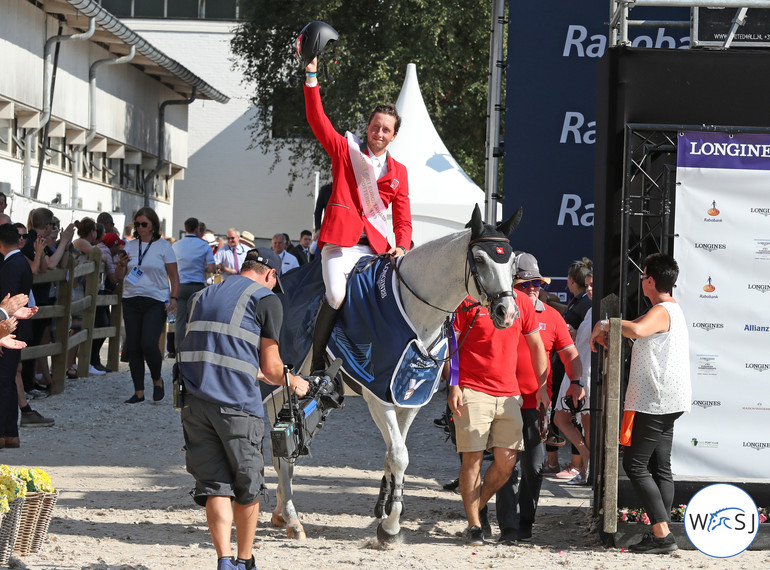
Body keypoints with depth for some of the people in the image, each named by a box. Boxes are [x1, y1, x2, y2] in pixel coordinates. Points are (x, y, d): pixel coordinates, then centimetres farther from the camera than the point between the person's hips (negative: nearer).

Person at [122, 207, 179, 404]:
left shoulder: (163, 246, 1)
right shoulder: (130, 245, 11)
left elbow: (174, 276, 3)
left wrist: (174, 298, -10)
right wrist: (121, 264, -6)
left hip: (155, 302, -4)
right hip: (131, 300, 4)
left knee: (149, 344, -17)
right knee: (133, 347, 1)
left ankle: (157, 380, 9)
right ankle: (138, 391, 9)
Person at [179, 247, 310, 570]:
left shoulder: (202, 297, 22)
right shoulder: (266, 300, 3)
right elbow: (270, 367, 2)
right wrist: (293, 384, 22)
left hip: (195, 403, 5)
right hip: (237, 405, -5)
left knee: (214, 486, 4)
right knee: (247, 489, 11)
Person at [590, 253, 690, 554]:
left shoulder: (661, 312, -16)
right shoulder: (672, 309, 18)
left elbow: (636, 330, -38)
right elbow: (641, 330, 33)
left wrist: (604, 324, -23)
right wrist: (607, 333, 20)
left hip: (655, 403, -10)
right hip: (668, 403, 10)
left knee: (635, 464, -8)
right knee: (660, 467, 10)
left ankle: (662, 533, -14)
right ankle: (661, 533, 8)